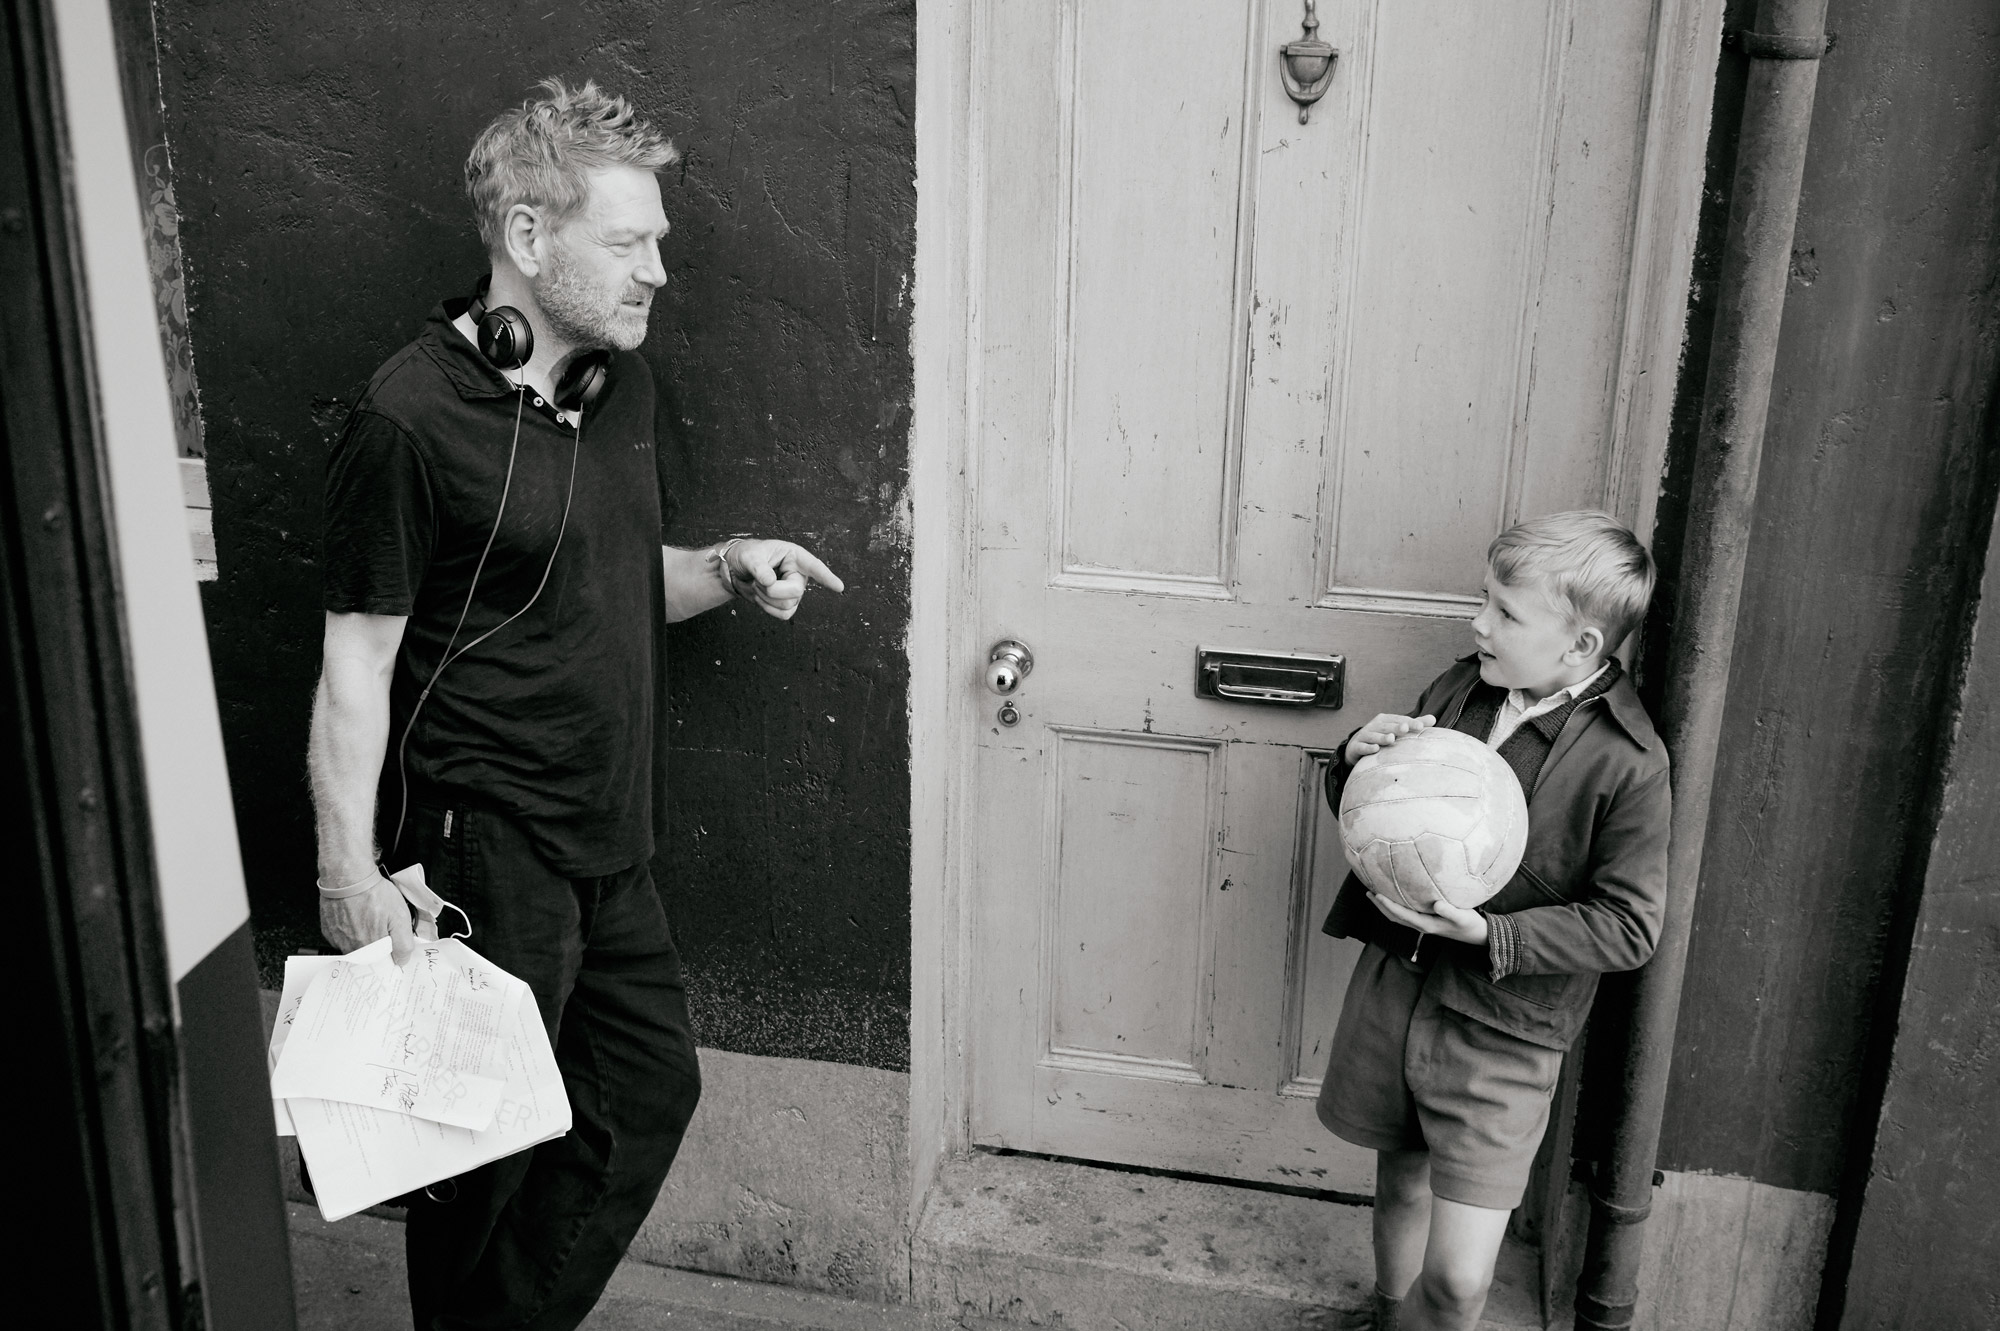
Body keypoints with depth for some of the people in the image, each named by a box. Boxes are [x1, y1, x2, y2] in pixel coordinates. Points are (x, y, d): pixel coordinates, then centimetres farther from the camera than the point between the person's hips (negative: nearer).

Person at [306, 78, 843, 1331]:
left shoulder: (619, 380, 7)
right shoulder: (411, 418, -17)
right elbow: (358, 659, -14)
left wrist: (725, 568, -2)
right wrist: (348, 867, -18)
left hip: (610, 835, 8)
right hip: (485, 841, -8)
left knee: (651, 1086, 17)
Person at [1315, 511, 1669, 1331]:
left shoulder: (1627, 762, -16)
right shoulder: (1459, 689, -1)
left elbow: (1627, 926, -14)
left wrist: (1490, 936, -23)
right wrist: (1359, 761, -12)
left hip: (1499, 1031, -4)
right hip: (1394, 979, 5)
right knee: (1399, 1181, 24)